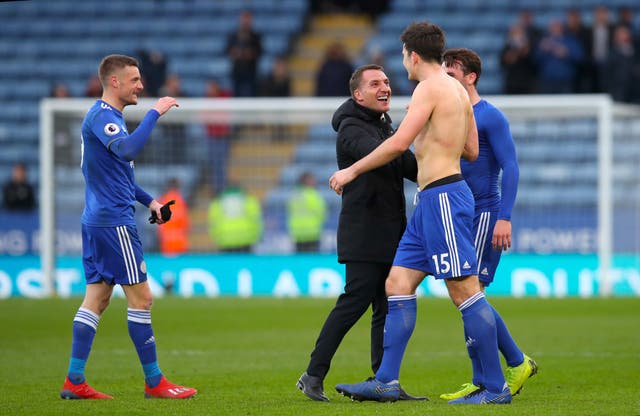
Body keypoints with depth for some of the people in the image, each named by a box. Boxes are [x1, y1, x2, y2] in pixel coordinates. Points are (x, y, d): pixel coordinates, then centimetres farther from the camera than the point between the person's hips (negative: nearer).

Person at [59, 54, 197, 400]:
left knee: (97, 297, 8)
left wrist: (147, 200, 20)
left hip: (97, 220, 10)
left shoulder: (109, 116, 19)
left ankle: (74, 381, 6)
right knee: (141, 297, -5)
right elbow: (127, 150, -33)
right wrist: (155, 113, -27)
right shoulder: (101, 116, -14)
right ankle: (153, 381, 1)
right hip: (114, 221, -10)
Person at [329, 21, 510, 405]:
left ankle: (496, 388, -8)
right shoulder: (457, 89, 18)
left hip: (443, 197, -10)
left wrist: (352, 171, -7)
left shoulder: (430, 88, -11)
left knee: (465, 290, -9)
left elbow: (399, 143, -17)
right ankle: (386, 381, 5)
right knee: (398, 283, 7)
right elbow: (472, 151, 23)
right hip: (432, 201, 10)